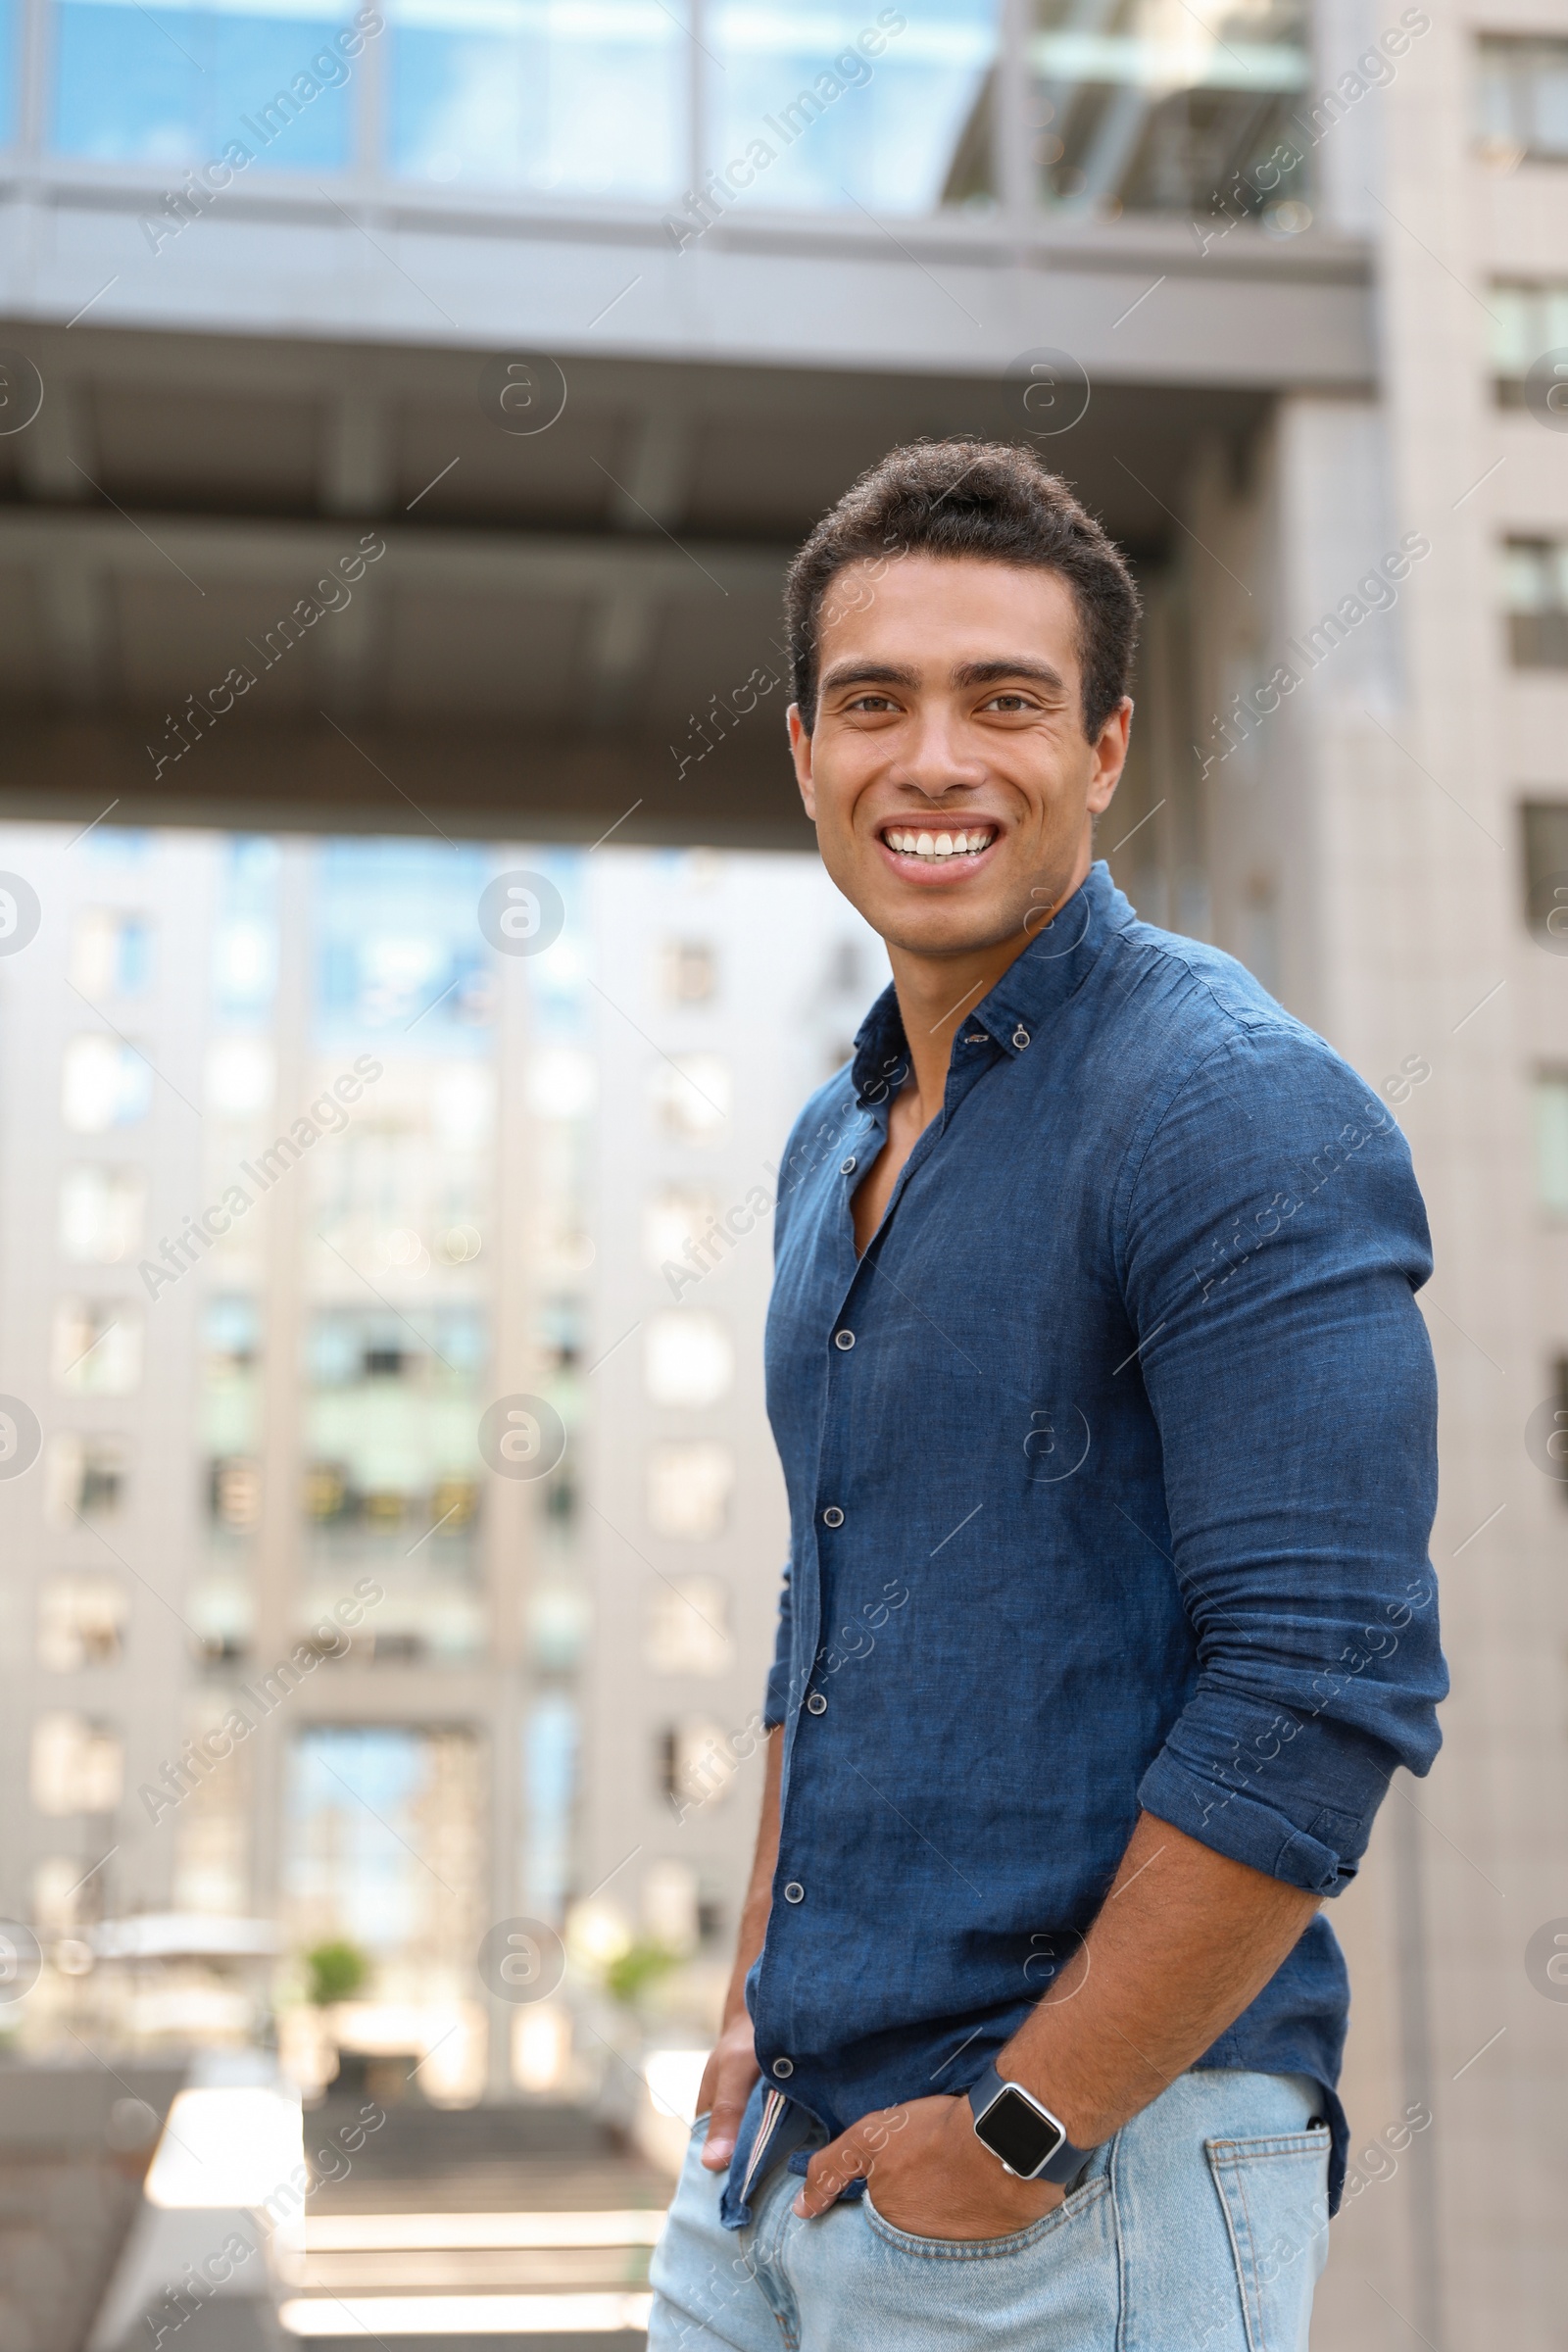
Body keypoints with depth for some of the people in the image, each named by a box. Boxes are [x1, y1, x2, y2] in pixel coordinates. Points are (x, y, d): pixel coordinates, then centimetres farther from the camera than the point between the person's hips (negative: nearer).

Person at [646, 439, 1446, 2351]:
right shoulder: (835, 1141, 10)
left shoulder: (1239, 1112, -16)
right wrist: (757, 2010, 11)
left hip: (1089, 2178, -7)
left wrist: (1027, 2126, -17)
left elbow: (1326, 1693, -21)